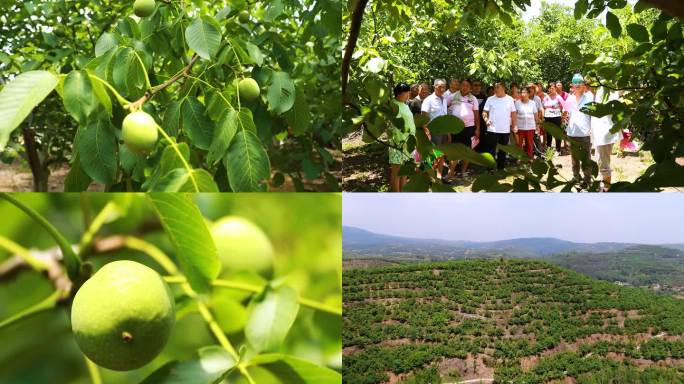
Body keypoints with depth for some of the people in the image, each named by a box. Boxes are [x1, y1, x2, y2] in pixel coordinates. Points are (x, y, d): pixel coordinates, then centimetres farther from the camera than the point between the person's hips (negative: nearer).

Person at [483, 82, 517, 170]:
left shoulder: (510, 99, 4)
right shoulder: (490, 99, 1)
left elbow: (513, 113, 8)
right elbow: (484, 111, 3)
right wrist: (486, 119, -15)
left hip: (505, 130, 2)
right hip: (492, 129, -2)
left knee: (503, 150, 12)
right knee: (491, 150, -2)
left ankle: (501, 167, 23)